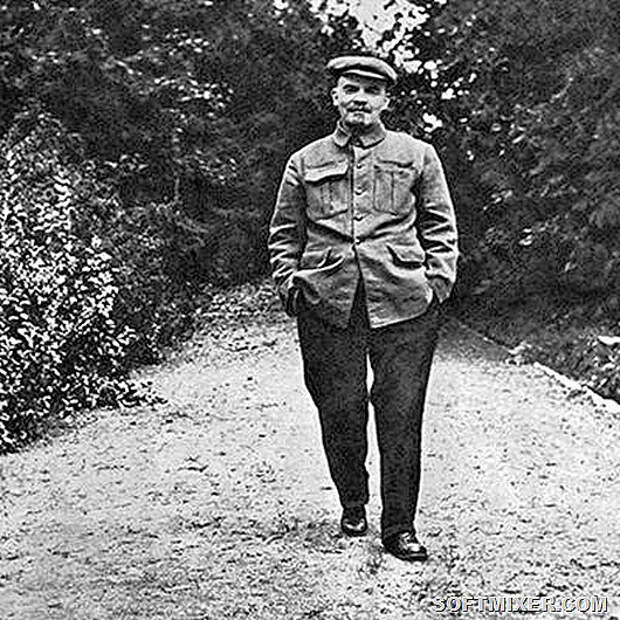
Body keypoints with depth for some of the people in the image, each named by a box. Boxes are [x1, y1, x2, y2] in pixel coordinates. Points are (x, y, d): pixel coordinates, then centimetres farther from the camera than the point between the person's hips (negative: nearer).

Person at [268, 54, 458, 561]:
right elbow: (284, 233, 18)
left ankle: (399, 528, 6)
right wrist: (289, 281, 4)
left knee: (401, 415, -3)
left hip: (403, 304, -1)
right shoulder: (305, 164, 14)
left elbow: (441, 226, 12)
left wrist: (439, 282, 1)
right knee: (339, 411, 3)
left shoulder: (417, 156, 12)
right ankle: (353, 505, 26)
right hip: (328, 305, 1)